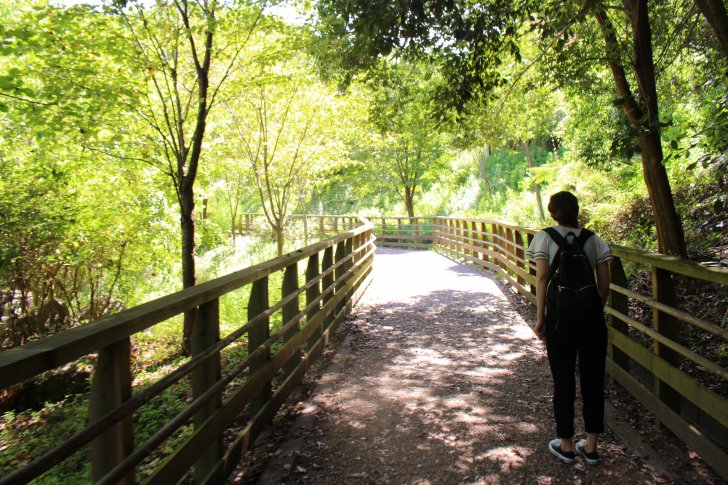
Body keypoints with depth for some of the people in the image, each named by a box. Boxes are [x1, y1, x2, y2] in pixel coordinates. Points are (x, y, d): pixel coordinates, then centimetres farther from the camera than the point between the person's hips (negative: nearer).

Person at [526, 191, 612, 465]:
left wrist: (540, 317, -5)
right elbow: (604, 284, 2)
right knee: (593, 380, 12)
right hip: (592, 317, 3)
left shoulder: (546, 237, -2)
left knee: (563, 381, 9)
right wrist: (597, 310, 15)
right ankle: (591, 446, 24)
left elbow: (542, 277, -10)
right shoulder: (594, 239, 5)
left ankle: (566, 445, 22)